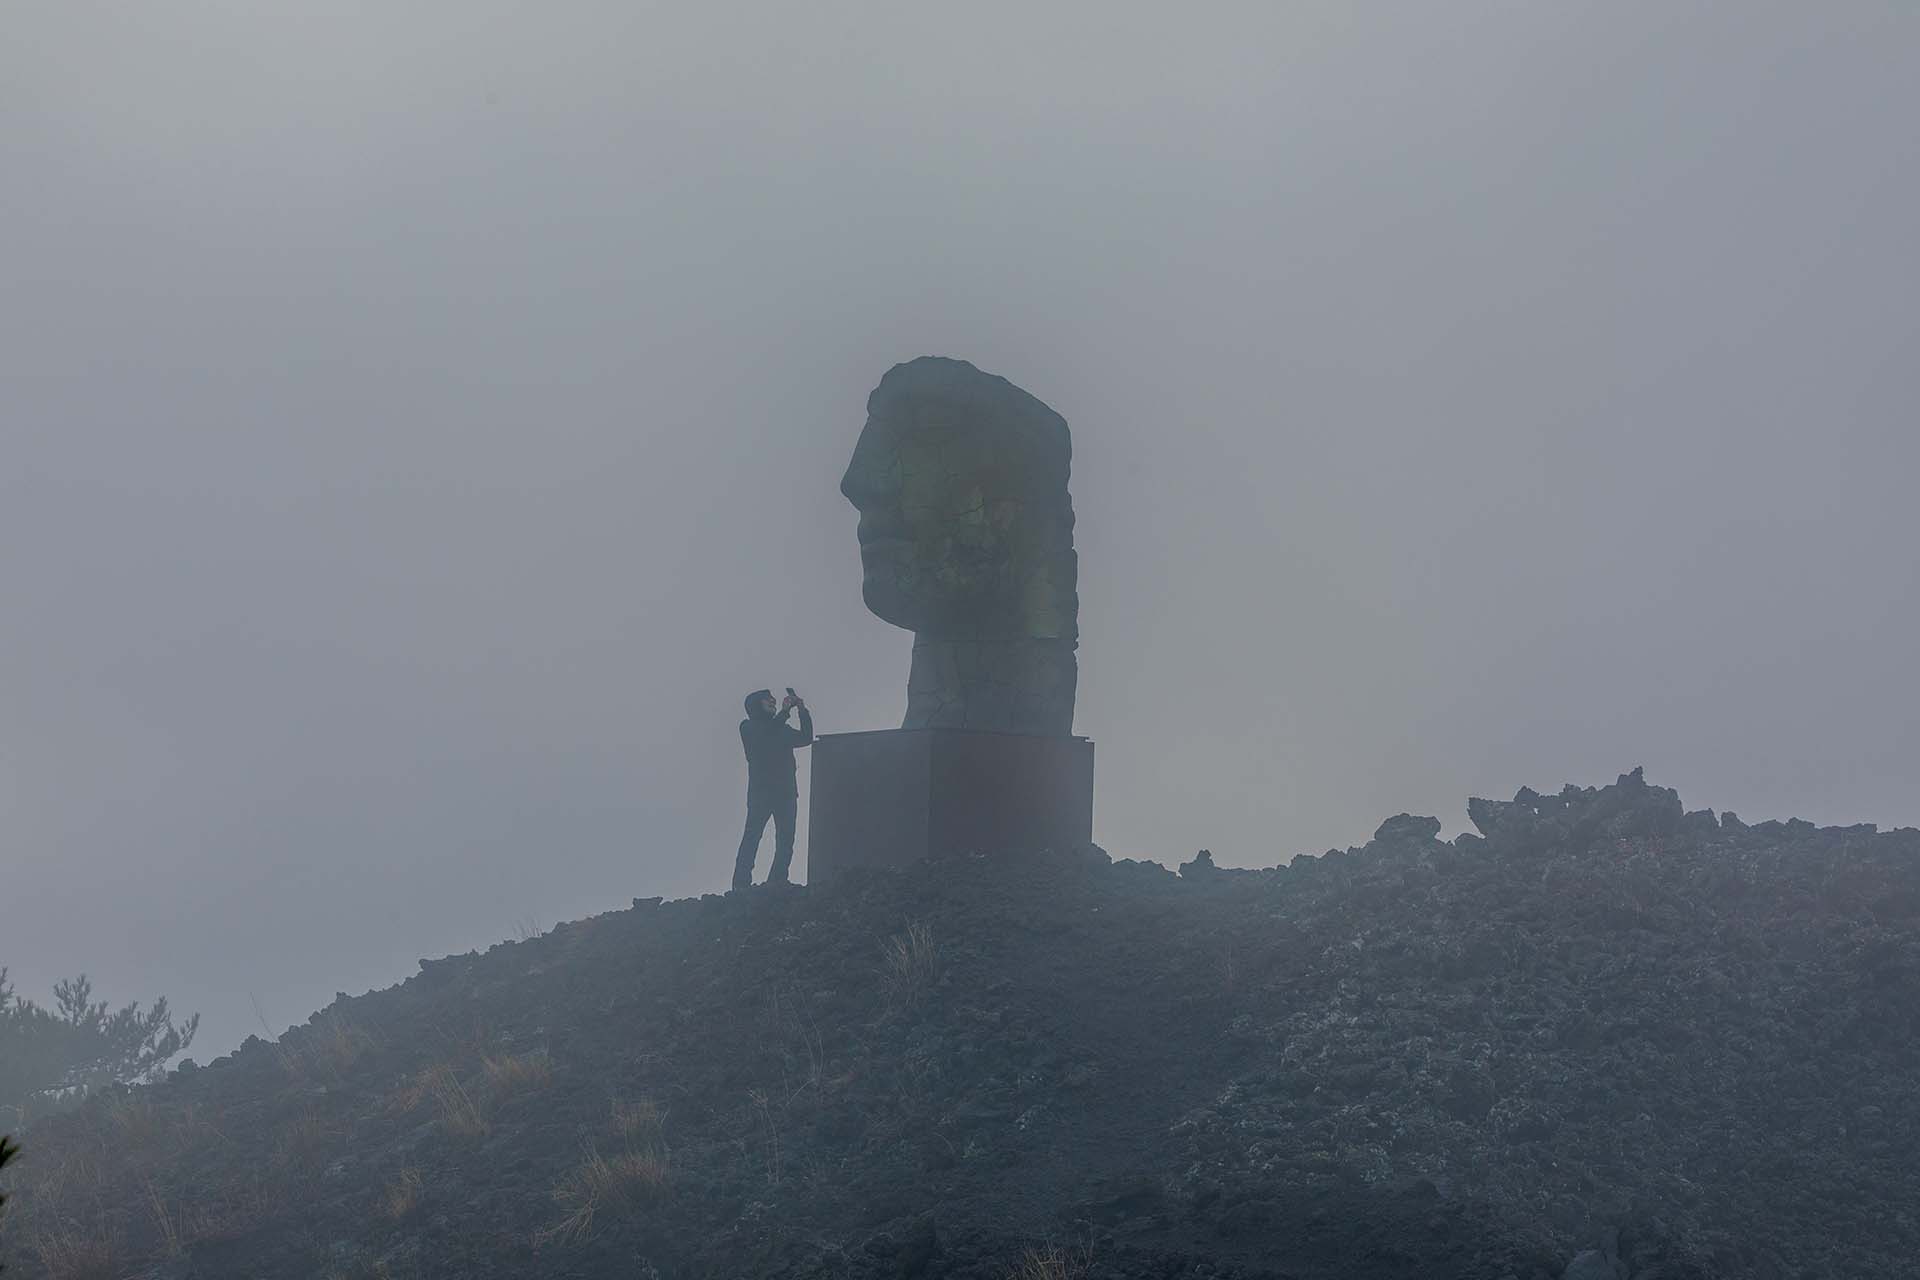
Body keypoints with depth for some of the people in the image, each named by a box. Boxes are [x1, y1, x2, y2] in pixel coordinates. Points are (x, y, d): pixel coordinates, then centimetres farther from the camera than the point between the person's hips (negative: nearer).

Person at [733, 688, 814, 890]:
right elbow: (765, 737, -11)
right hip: (761, 790, -6)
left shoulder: (782, 729, 24)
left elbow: (806, 738, 14)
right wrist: (785, 711, -7)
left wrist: (803, 711, 5)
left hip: (786, 791, 6)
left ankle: (775, 886, -7)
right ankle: (741, 886, -19)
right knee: (752, 837, -14)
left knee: (786, 842, -5)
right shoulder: (748, 727, 8)